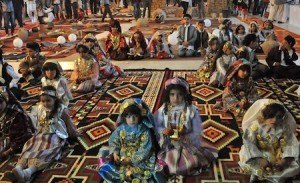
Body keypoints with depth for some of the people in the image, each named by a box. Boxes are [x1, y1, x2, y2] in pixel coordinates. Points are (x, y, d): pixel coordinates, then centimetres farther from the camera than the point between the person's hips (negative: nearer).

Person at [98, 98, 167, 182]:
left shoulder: (145, 131, -13)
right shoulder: (121, 129, -4)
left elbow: (145, 149, -15)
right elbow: (113, 141, 5)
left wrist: (132, 159, -20)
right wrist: (115, 153, -13)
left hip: (139, 159, -4)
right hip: (122, 157, 4)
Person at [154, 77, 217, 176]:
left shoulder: (192, 110, -12)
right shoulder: (163, 109, -6)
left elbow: (197, 133, -9)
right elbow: (156, 126, 2)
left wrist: (185, 136, -26)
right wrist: (163, 131, -19)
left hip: (188, 146, 0)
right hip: (168, 146, 1)